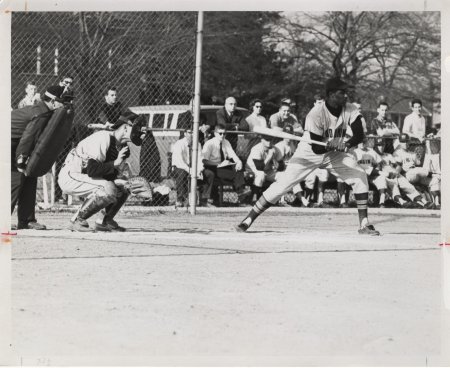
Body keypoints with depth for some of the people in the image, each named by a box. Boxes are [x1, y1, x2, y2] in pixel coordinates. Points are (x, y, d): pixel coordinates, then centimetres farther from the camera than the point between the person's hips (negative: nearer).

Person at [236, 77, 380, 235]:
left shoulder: (349, 110, -14)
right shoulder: (316, 114, -28)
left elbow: (359, 134, -20)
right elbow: (316, 148, -27)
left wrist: (347, 144, -41)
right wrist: (328, 146, -48)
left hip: (334, 153, 4)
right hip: (309, 153, -4)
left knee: (360, 176, -12)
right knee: (283, 184, -13)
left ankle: (364, 224, -5)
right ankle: (249, 219, -6)